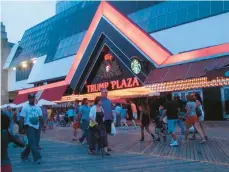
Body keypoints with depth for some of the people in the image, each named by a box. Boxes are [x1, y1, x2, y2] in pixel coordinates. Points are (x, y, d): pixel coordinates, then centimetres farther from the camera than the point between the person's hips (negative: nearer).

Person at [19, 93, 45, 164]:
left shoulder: (38, 107, 10)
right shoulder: (25, 107, -6)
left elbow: (40, 117, 14)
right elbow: (22, 118, -8)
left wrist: (42, 126, 8)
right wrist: (21, 128, -12)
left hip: (37, 127, 6)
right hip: (29, 127, -6)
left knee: (33, 143, 12)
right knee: (33, 143, -10)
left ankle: (24, 155, 31)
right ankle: (37, 158, -8)